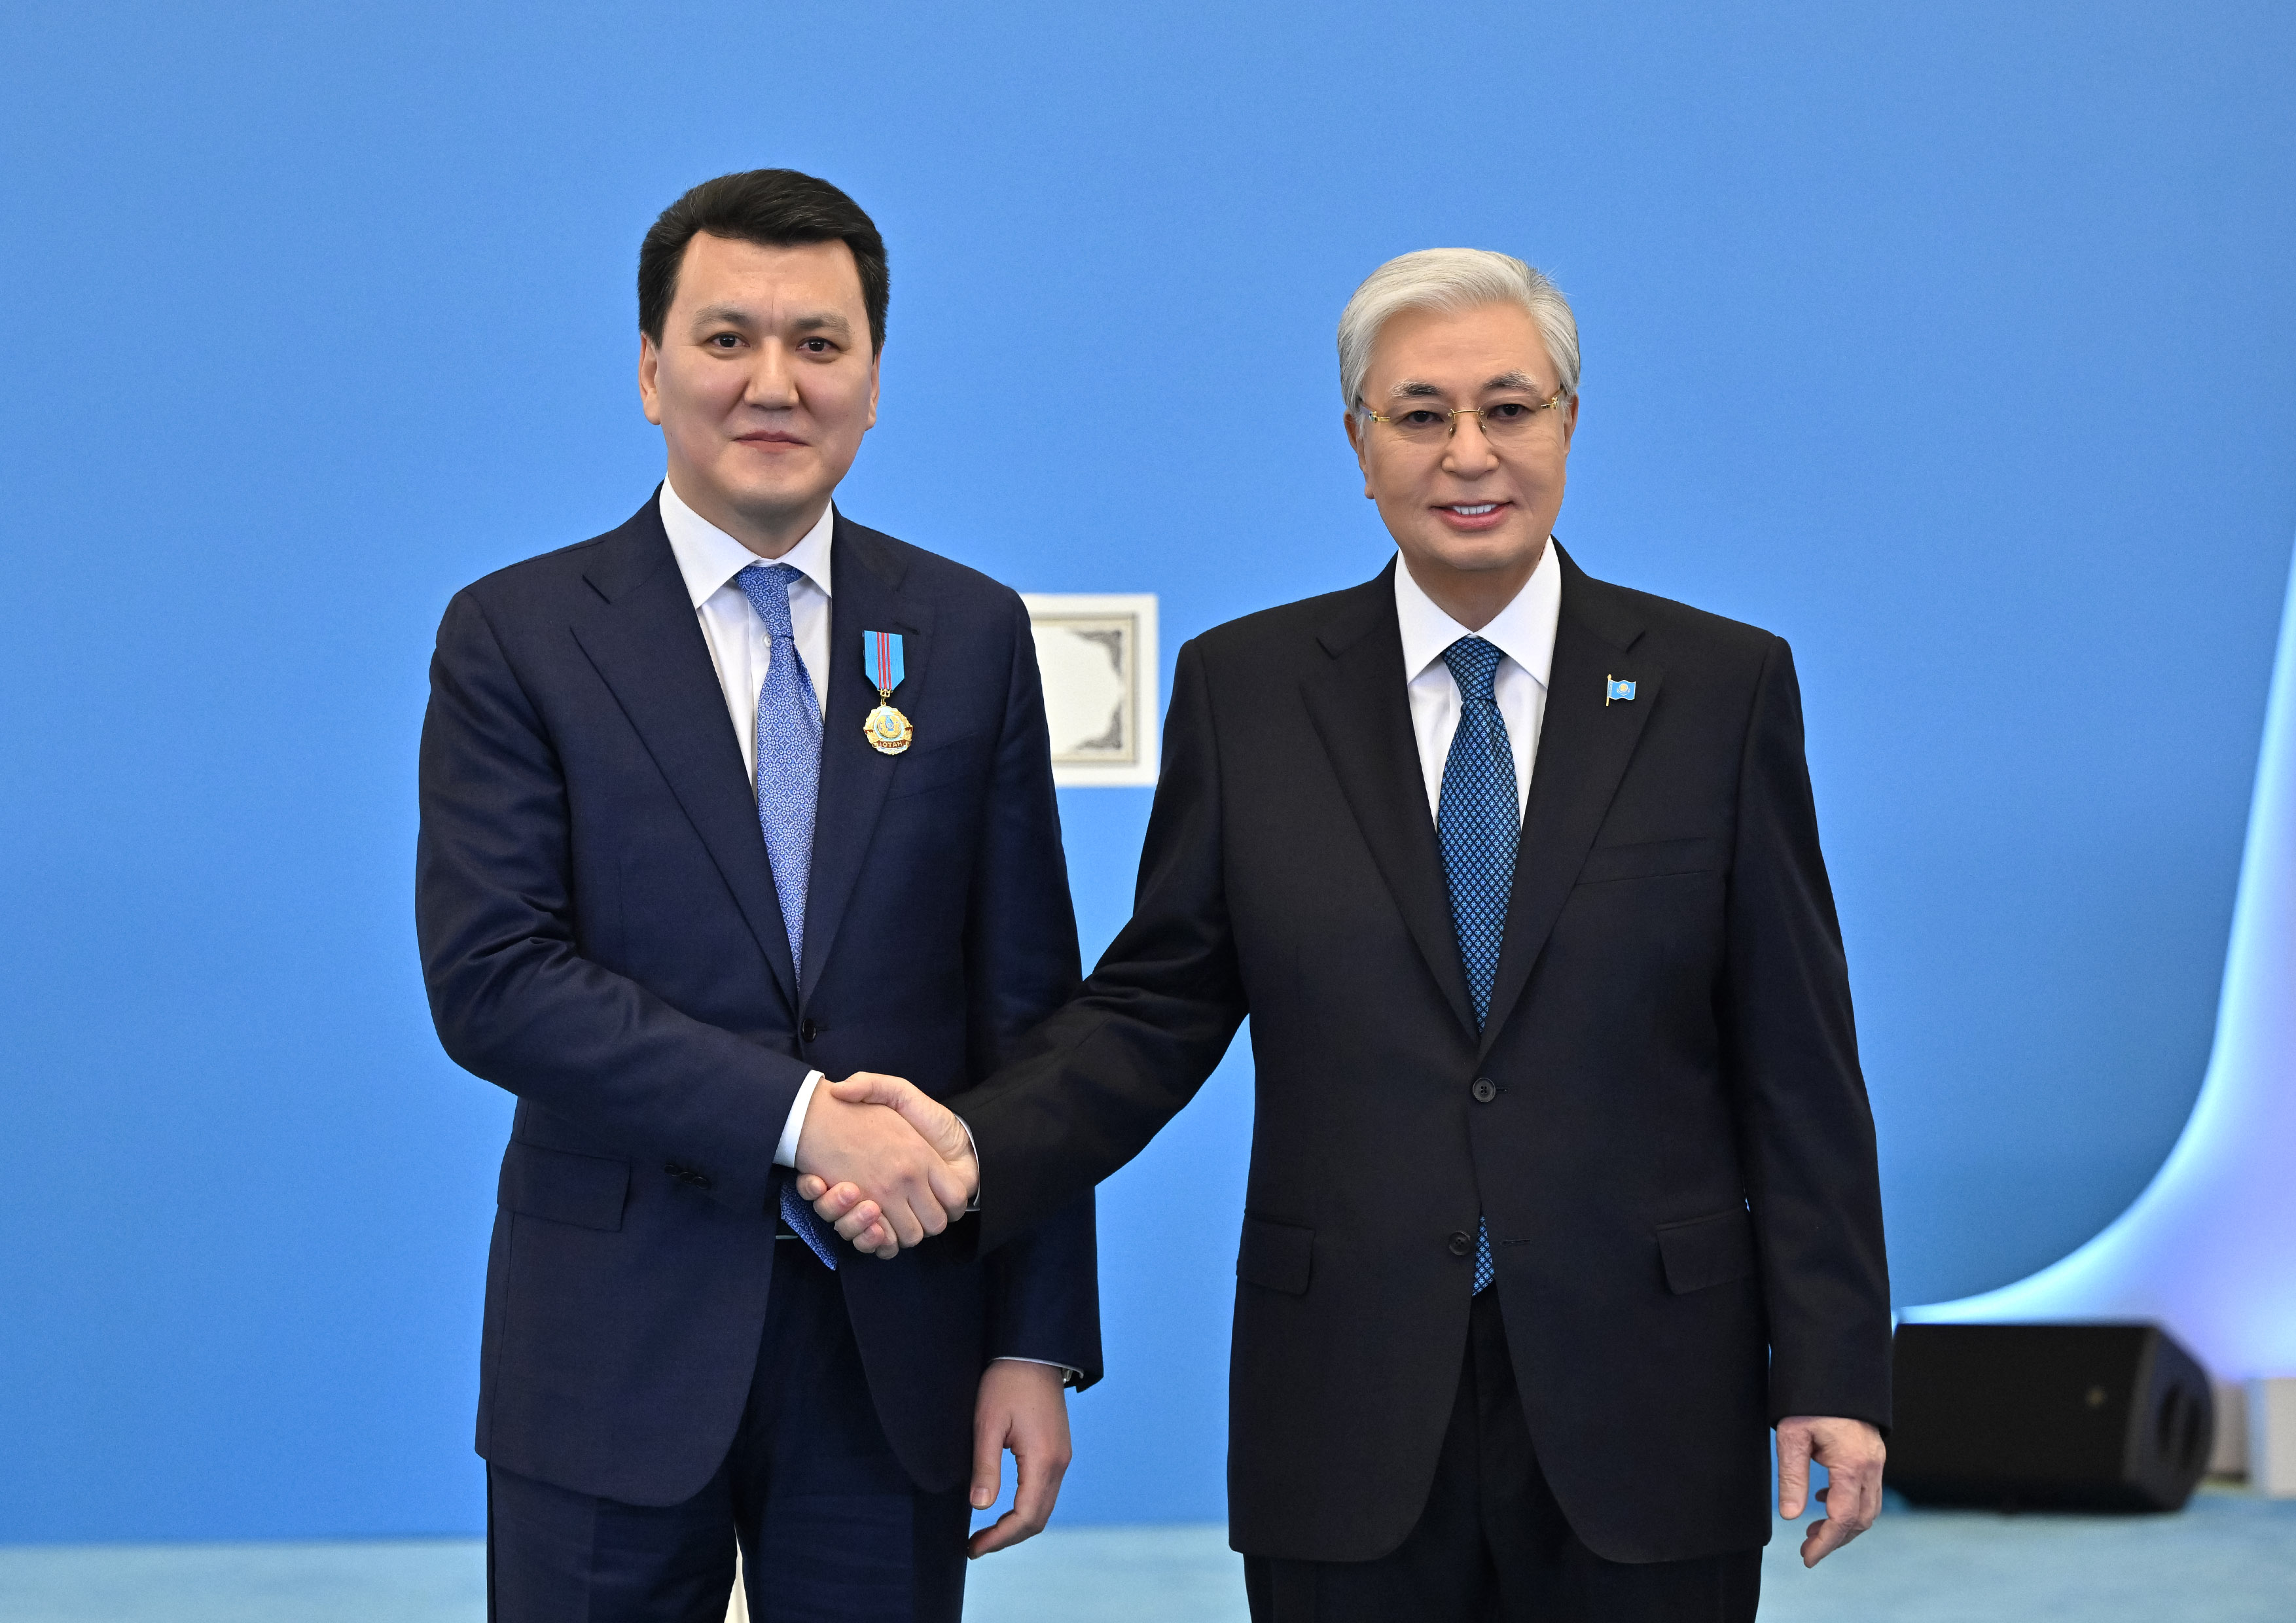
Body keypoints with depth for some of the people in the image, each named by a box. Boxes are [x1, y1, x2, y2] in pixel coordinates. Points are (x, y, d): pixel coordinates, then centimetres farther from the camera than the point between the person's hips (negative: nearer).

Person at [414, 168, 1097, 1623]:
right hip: (619, 1342, -2)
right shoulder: (517, 637, 0)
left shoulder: (972, 634, 7)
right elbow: (489, 980, -11)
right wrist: (797, 1113, -19)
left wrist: (1038, 1343, 0)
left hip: (895, 1338, 2)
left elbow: (1028, 1006, 5)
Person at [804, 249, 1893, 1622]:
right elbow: (1158, 1008, 6)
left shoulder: (1725, 686, 2)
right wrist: (978, 1150, -12)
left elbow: (1796, 1059, 1)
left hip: (1641, 1408, 0)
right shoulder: (1245, 687, 5)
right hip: (1349, 1422, 1)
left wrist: (1833, 1370, -3)